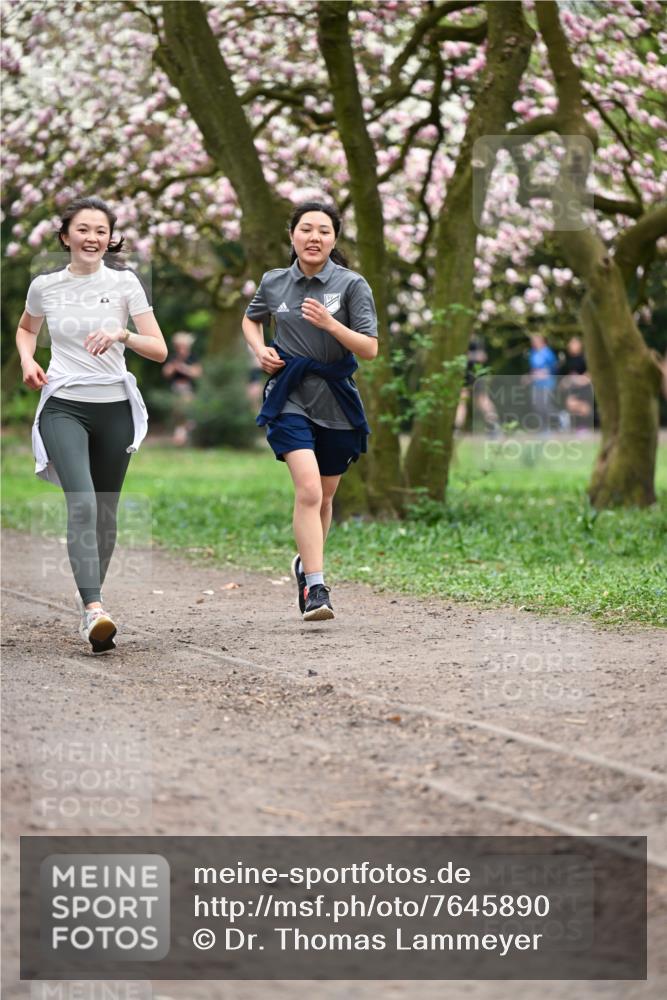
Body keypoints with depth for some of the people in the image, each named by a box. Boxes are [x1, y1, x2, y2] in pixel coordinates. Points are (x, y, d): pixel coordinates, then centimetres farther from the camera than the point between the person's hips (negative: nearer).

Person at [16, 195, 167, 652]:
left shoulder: (124, 282, -1)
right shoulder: (45, 286, 3)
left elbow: (159, 350, -5)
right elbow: (26, 328, 25)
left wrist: (123, 334, -23)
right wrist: (28, 360, 4)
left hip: (115, 408, 1)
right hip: (63, 407, -1)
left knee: (105, 512, 7)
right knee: (82, 503, -21)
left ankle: (91, 595, 28)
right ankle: (94, 609, -31)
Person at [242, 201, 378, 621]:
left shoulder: (351, 284, -4)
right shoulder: (274, 283, 3)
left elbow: (370, 349, -9)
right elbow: (251, 319, 25)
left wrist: (330, 323, -24)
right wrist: (260, 350, 5)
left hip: (337, 401, 1)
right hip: (291, 398, -1)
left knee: (324, 497, 14)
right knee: (308, 489, -20)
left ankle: (306, 563, 41)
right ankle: (315, 588, -21)